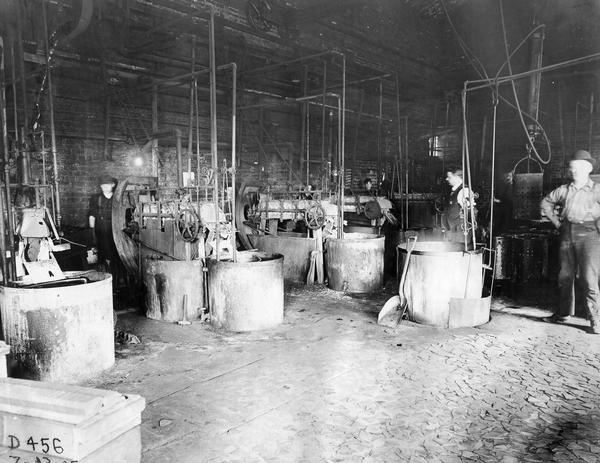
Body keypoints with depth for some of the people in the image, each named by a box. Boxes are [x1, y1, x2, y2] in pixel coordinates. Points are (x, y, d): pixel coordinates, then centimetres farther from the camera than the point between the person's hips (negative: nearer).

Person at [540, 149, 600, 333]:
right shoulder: (564, 190, 9)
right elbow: (546, 202, 22)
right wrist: (556, 221, 14)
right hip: (567, 235, 5)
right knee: (565, 276, 11)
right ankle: (563, 313, 25)